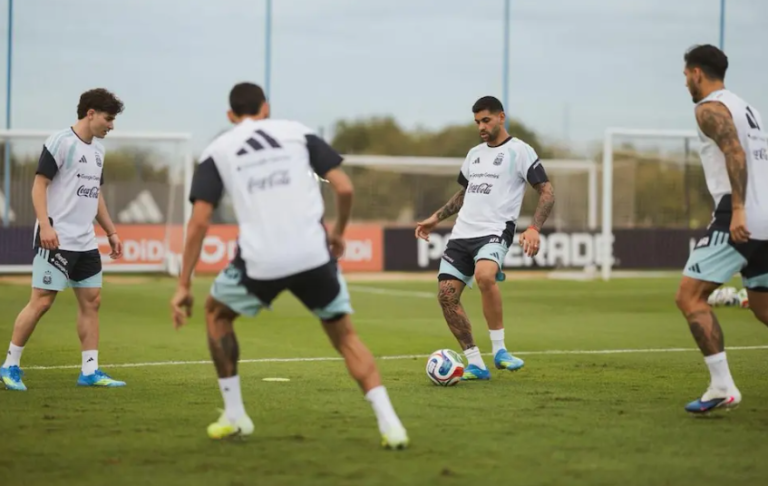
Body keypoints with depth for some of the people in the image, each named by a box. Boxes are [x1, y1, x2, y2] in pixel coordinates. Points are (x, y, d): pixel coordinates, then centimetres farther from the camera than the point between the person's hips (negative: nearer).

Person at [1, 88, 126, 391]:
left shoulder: (97, 149, 15)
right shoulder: (60, 142, -9)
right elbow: (39, 184, -13)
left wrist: (111, 232, 21)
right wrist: (45, 225, -23)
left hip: (86, 242, 8)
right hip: (57, 240, -8)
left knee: (91, 301, 6)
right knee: (42, 301, -9)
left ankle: (90, 371, 10)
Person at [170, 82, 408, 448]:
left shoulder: (217, 151, 12)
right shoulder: (297, 132, 14)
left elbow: (199, 221, 3)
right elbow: (344, 188, 6)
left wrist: (184, 286, 6)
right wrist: (339, 232, 25)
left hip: (260, 263, -1)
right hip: (313, 256, 1)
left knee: (216, 312, 28)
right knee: (344, 336, 17)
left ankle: (234, 416, 25)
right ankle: (389, 424, -1)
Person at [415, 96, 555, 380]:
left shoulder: (520, 151, -2)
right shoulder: (474, 154, 19)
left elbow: (547, 192, -6)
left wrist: (534, 228, -19)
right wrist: (436, 218, 24)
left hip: (495, 231, -7)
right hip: (462, 232, 7)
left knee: (484, 276, -36)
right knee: (446, 295, -5)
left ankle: (499, 351, -22)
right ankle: (475, 364, 4)